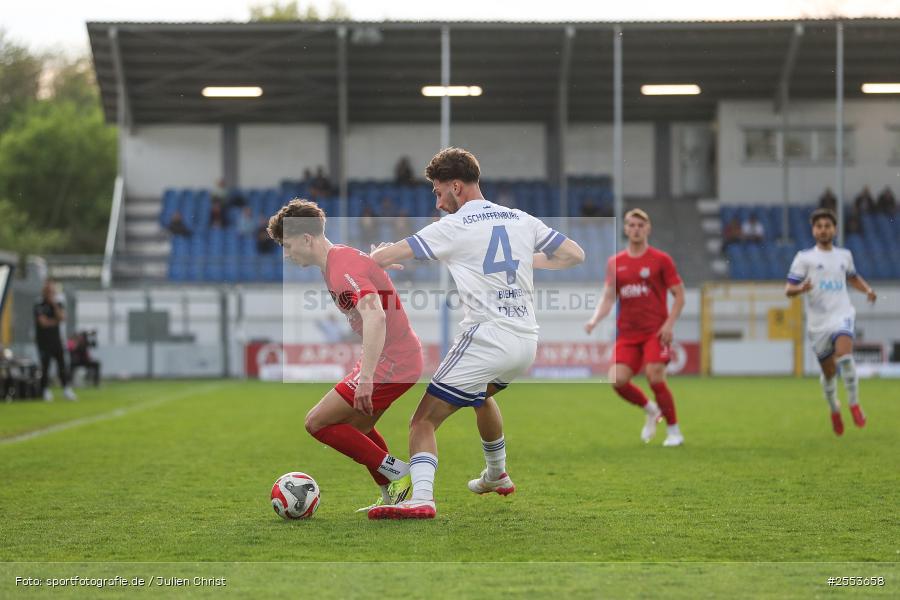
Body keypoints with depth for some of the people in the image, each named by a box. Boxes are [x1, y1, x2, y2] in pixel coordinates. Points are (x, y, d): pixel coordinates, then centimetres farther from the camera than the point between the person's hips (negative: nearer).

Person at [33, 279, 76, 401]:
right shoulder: (39, 305, -6)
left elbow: (62, 317, -6)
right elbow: (43, 322, -14)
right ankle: (46, 391, 0)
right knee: (45, 365, -5)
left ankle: (67, 390, 0)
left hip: (56, 339, 4)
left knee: (62, 364, -1)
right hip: (43, 340, -4)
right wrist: (56, 321, -3)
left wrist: (55, 305, -12)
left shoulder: (59, 304, 9)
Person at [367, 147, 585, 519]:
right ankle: (497, 477, 51)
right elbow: (575, 255, 16)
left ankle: (420, 498, -27)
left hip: (486, 340, -7)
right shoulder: (521, 220, 11)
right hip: (527, 342, 7)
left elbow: (382, 258, -8)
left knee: (423, 421, -6)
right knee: (481, 395, 37)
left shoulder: (453, 227, -5)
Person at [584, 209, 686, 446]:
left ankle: (674, 431, 0)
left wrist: (669, 324, -12)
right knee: (617, 380, -11)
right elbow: (608, 297, 11)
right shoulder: (615, 263, 10)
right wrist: (595, 320, -7)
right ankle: (650, 410, 18)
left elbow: (679, 295, 0)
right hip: (627, 333, 4)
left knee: (655, 377, -18)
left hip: (655, 331, -4)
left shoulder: (661, 260, -1)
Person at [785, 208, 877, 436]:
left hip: (842, 314, 0)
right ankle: (834, 410, 33)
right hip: (818, 321, 0)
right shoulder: (804, 257, 3)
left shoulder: (844, 255, 13)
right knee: (829, 373, 6)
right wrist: (801, 289, -25)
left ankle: (854, 404, -17)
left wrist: (867, 290, 13)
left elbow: (853, 277, 33)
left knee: (844, 353, -28)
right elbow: (788, 290, -2)